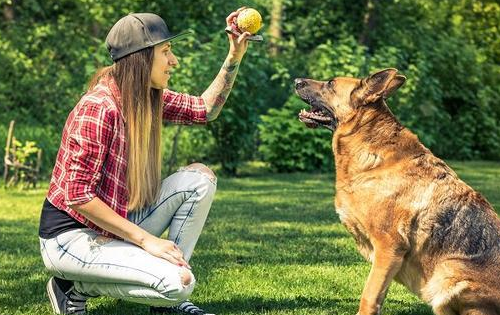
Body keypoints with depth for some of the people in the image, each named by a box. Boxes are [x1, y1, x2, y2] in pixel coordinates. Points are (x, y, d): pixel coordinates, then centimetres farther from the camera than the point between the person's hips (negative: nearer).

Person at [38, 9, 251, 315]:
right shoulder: (99, 108, -24)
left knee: (200, 177, -2)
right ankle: (76, 286, -2)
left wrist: (235, 57, 3)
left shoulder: (149, 98, 2)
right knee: (179, 283, -24)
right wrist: (146, 240, -23)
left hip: (115, 223, 9)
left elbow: (206, 109, 16)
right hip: (70, 236, -9)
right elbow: (78, 197, -25)